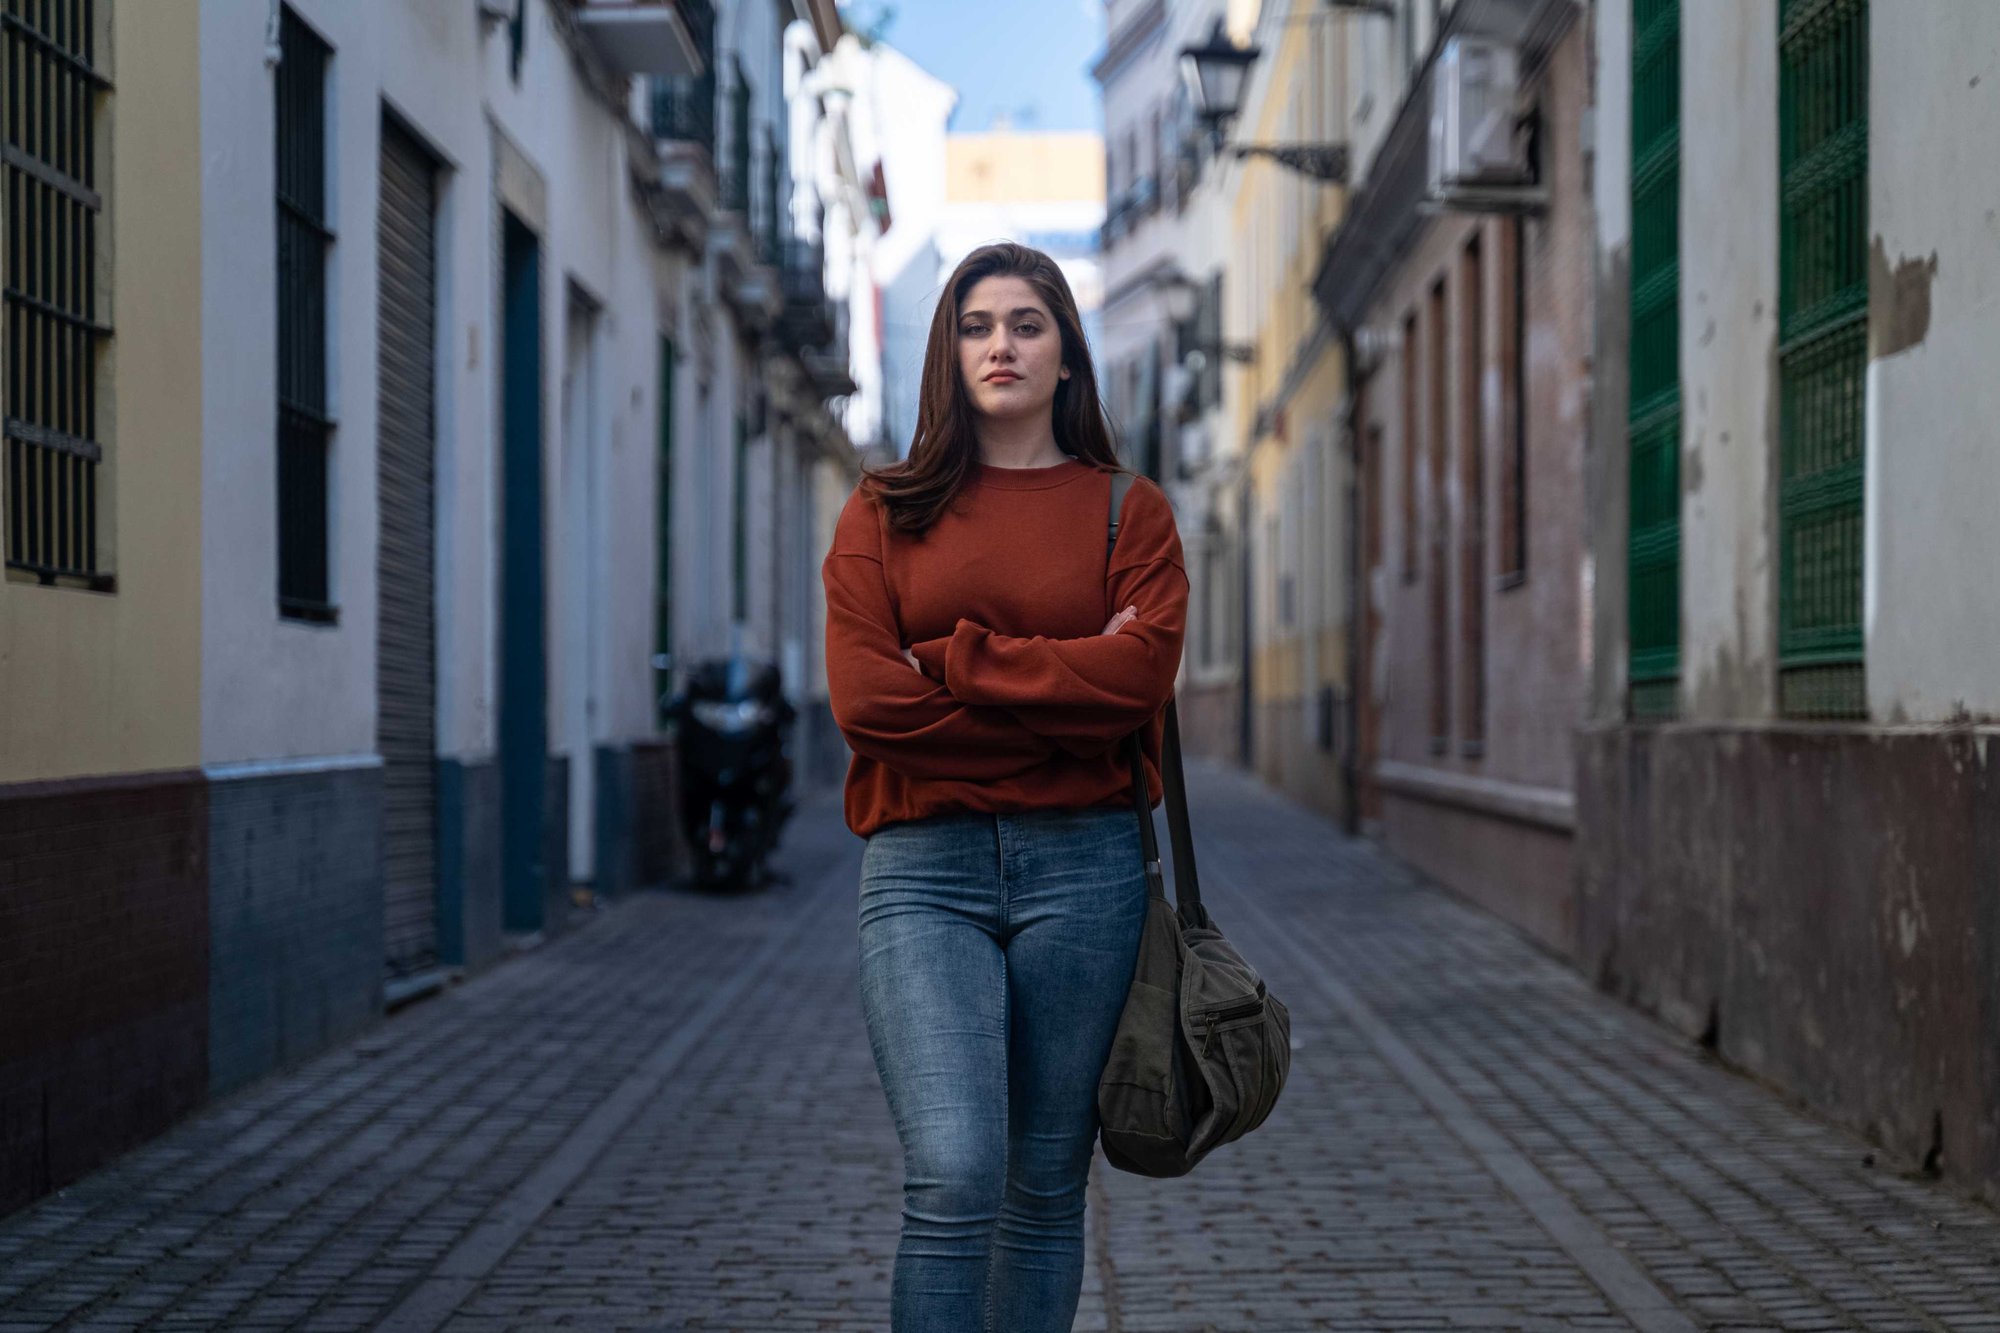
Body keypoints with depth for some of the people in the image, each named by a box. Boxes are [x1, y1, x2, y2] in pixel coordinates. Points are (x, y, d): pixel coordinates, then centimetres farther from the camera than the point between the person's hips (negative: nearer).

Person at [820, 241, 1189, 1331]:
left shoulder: (1129, 512, 10)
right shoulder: (884, 512, 11)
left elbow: (1140, 676, -7)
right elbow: (864, 698, -4)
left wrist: (953, 664, -6)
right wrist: (1064, 684, -5)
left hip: (1082, 863, 1)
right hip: (923, 868, -1)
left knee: (1046, 1185, 6)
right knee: (954, 1174, -16)